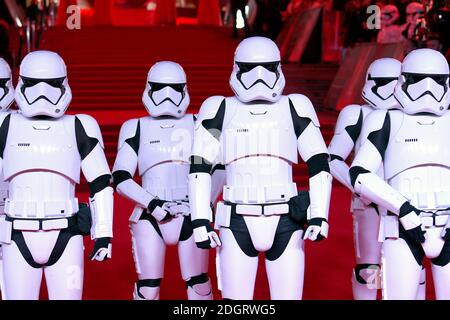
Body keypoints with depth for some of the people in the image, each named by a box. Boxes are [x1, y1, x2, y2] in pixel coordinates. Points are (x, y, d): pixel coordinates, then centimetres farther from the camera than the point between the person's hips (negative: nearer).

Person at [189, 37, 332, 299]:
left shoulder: (294, 108, 6)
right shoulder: (221, 110, 3)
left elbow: (319, 164, 4)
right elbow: (200, 168, 1)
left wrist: (319, 215, -5)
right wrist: (200, 220, -7)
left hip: (285, 223, 1)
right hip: (239, 224, -1)